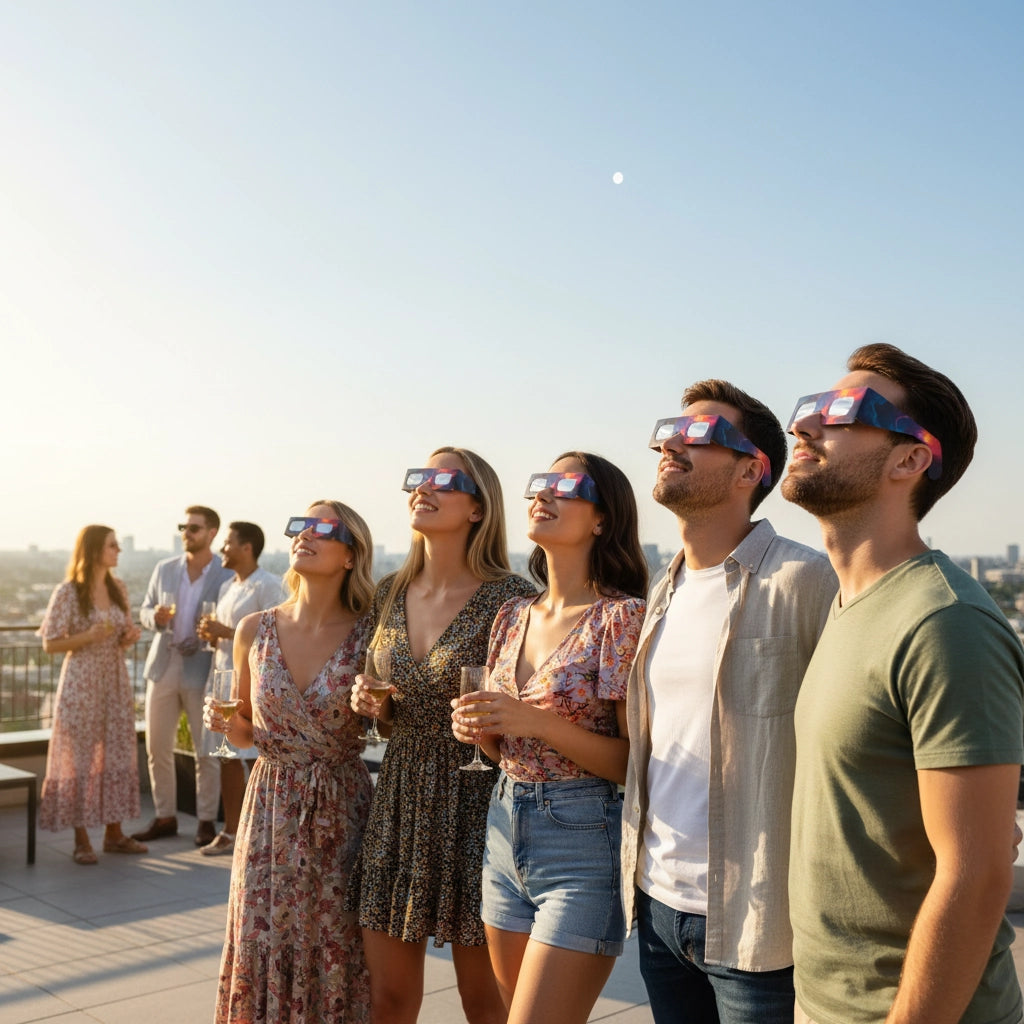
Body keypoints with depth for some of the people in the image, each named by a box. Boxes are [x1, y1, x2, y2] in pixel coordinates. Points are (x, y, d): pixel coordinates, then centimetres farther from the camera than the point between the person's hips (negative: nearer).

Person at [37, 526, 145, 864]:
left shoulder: (118, 588, 8)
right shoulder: (68, 592, -9)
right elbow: (50, 644, -8)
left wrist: (130, 636, -4)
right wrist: (88, 637, -21)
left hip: (116, 681, 6)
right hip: (82, 683, -5)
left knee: (118, 756, 7)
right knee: (79, 758, 0)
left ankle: (114, 833, 17)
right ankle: (81, 840, 8)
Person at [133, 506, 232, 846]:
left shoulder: (228, 575, -6)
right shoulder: (164, 569, 8)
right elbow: (145, 610, 14)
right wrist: (155, 616, -8)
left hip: (202, 669, -4)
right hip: (163, 666, 4)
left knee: (206, 751, 3)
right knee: (157, 748, 9)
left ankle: (206, 821, 15)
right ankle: (165, 817, 22)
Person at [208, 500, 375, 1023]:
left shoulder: (368, 636, -8)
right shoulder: (255, 631, 0)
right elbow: (248, 731, 11)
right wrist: (224, 722, -9)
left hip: (342, 809, -2)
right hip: (270, 804, 2)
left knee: (337, 951, 6)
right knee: (264, 944, 9)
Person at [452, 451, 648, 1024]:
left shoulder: (622, 617, -13)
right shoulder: (514, 616, 9)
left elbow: (636, 762, -14)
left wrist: (542, 723, -23)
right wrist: (477, 729, -3)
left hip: (584, 846, -7)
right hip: (505, 833, 7)